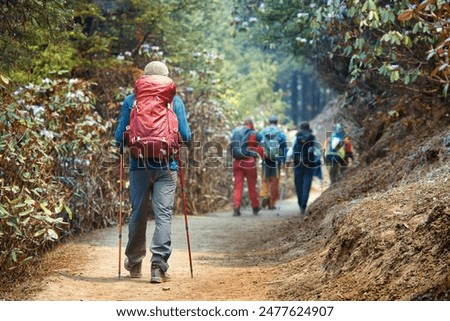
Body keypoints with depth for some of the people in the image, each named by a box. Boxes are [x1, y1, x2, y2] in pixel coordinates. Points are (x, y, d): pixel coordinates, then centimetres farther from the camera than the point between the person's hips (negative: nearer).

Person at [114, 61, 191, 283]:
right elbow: (185, 136, 0)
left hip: (139, 165, 1)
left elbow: (120, 136, 1)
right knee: (164, 214, -3)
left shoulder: (131, 101, 2)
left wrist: (123, 148, 23)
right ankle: (158, 266, -13)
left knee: (138, 213, 13)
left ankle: (134, 262, 27)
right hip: (166, 166, -1)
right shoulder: (175, 101, 1)